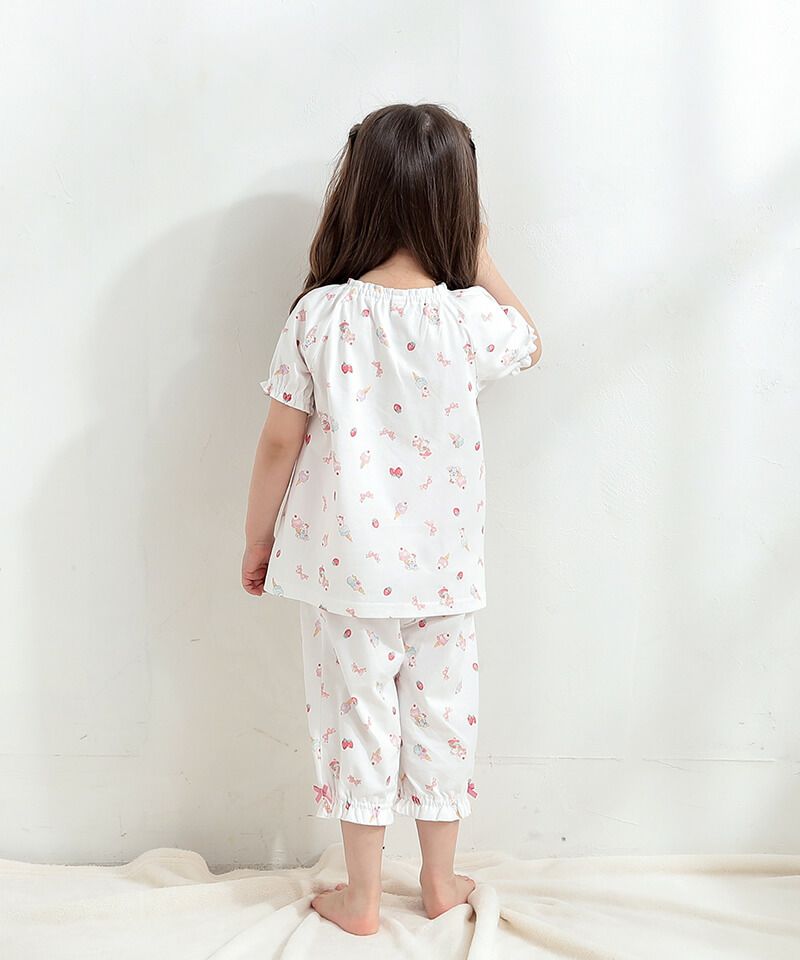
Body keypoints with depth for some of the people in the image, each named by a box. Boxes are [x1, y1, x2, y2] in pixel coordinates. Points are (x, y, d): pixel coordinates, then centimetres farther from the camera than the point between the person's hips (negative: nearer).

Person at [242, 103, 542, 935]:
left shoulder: (320, 315, -15)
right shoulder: (471, 316, -11)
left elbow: (281, 441, -9)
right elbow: (530, 344, 13)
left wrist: (257, 537, 4)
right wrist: (481, 259, 14)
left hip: (346, 562, -1)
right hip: (442, 562, 2)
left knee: (357, 718, 11)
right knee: (441, 712, 16)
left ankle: (361, 898, 25)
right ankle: (440, 881, 32)